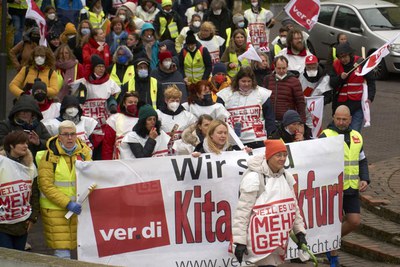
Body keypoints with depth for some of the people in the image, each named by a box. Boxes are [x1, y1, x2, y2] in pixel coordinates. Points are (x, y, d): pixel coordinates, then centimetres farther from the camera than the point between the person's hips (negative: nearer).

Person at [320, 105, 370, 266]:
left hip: (352, 188, 5)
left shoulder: (357, 137, 10)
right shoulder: (326, 136, -8)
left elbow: (362, 161, 19)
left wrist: (365, 179, 3)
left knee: (355, 222, 2)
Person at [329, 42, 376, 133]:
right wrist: (340, 78, -19)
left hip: (358, 104, -3)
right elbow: (332, 83, 1)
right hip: (341, 103, 3)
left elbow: (370, 81, 2)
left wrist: (370, 98, -8)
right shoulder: (336, 65, 4)